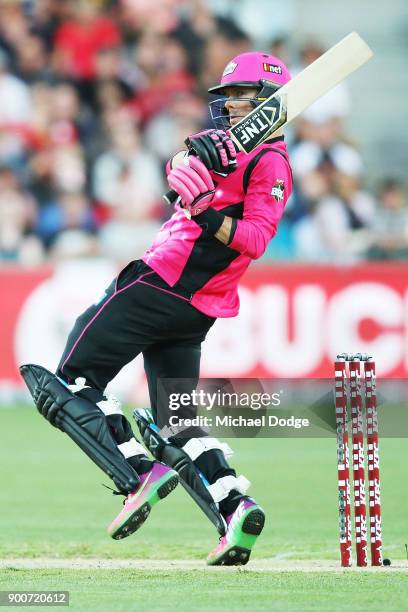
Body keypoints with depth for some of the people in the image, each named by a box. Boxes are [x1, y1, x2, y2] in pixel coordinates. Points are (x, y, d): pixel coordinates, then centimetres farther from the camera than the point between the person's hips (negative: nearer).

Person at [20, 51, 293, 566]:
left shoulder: (270, 162, -7)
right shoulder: (231, 144, 21)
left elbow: (255, 240, -19)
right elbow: (177, 171, 3)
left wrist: (209, 212, -33)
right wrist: (197, 153, -19)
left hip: (163, 285, -10)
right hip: (200, 308, 10)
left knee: (72, 379, -7)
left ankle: (139, 474, -20)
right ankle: (235, 503, -8)